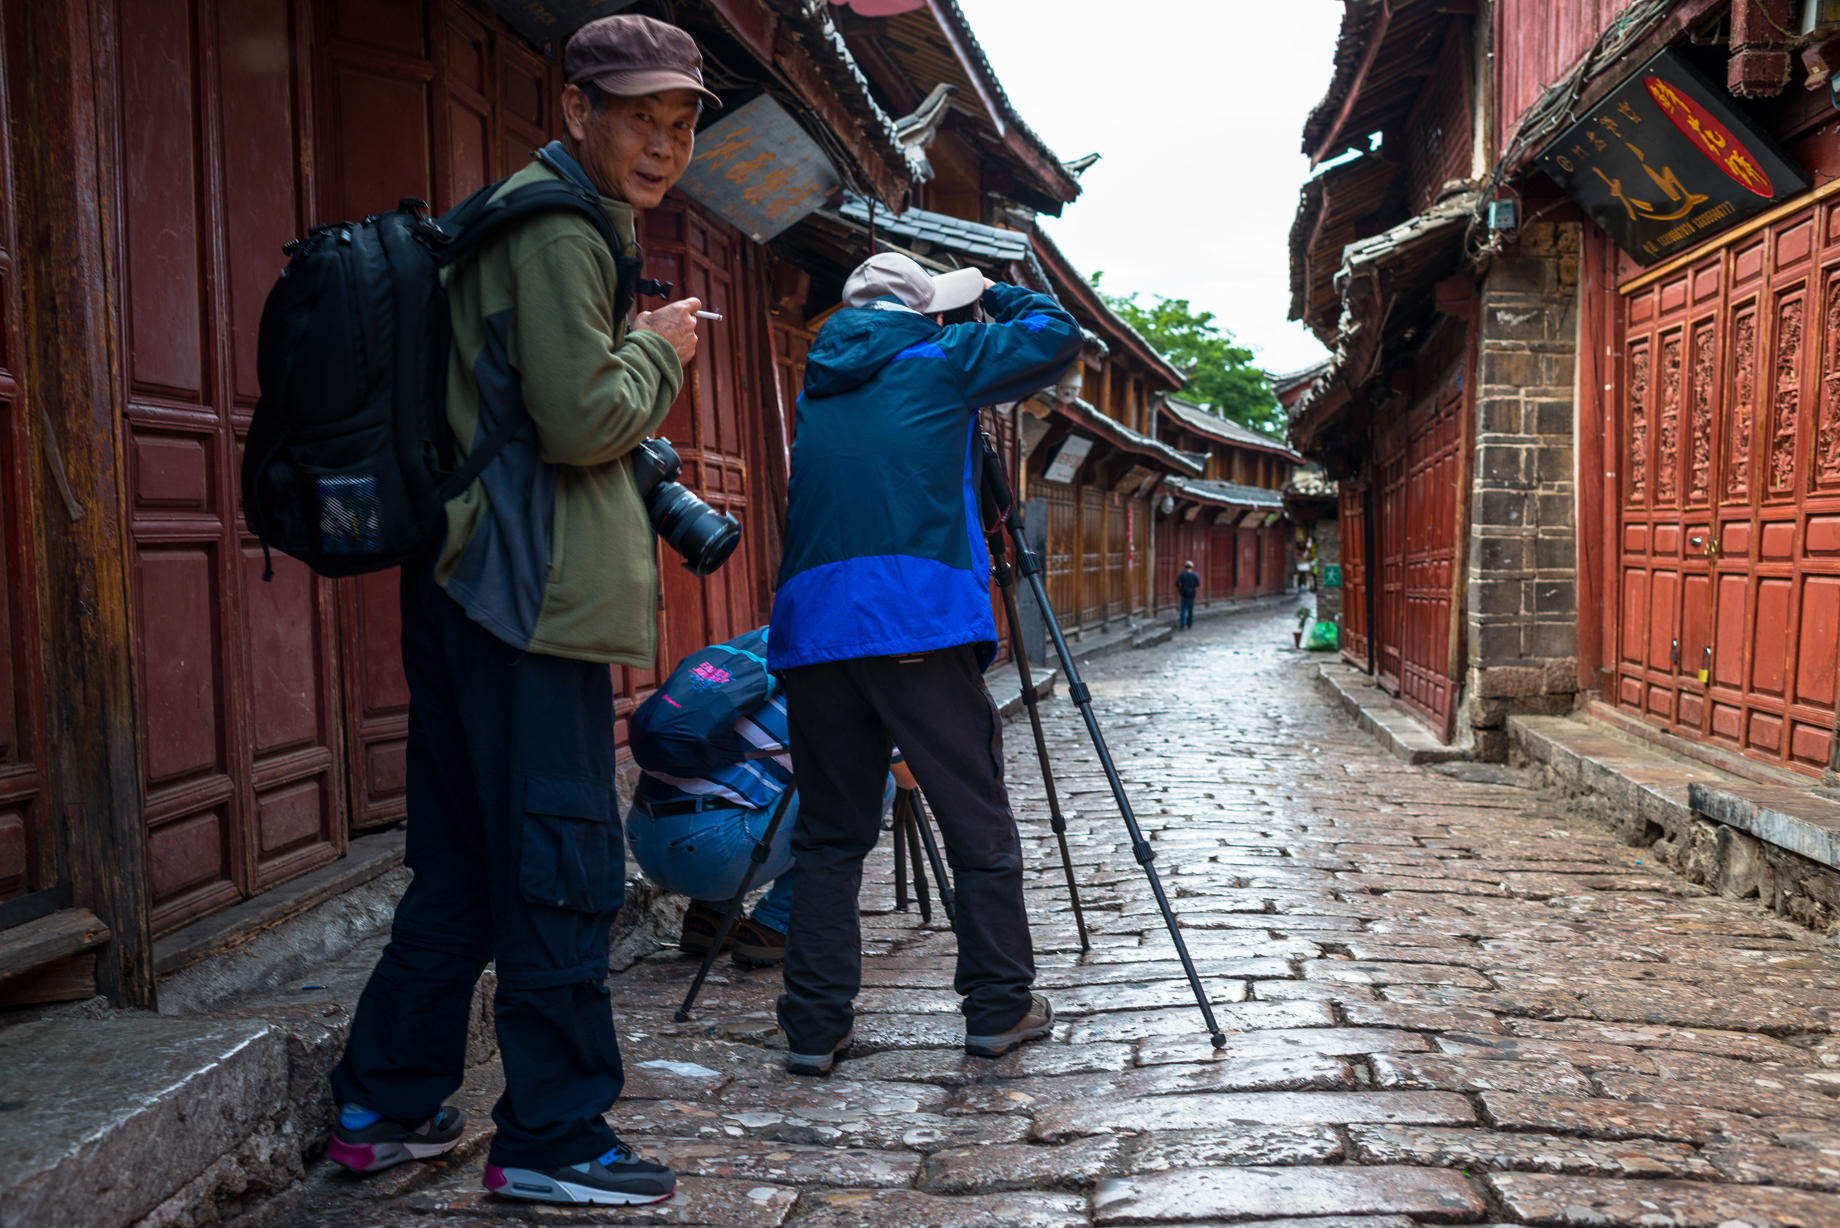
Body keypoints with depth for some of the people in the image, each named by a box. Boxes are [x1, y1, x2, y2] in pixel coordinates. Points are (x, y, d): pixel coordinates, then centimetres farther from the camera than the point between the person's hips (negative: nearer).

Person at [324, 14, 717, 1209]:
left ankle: (384, 1107, 26)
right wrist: (661, 348, -2)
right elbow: (584, 419, -18)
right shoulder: (558, 230, -10)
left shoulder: (547, 221, 24)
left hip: (470, 586, 11)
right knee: (565, 867, -4)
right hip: (528, 594, -11)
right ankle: (552, 1141, 7)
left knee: (464, 862, 16)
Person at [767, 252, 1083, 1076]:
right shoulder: (939, 360, 11)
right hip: (920, 618, -4)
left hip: (811, 627, 5)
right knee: (979, 828, 7)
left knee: (828, 836, 11)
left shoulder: (817, 386, 24)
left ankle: (814, 1028, 10)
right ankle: (1001, 1008, 15)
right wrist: (994, 294, 32)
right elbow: (1056, 335, 16)